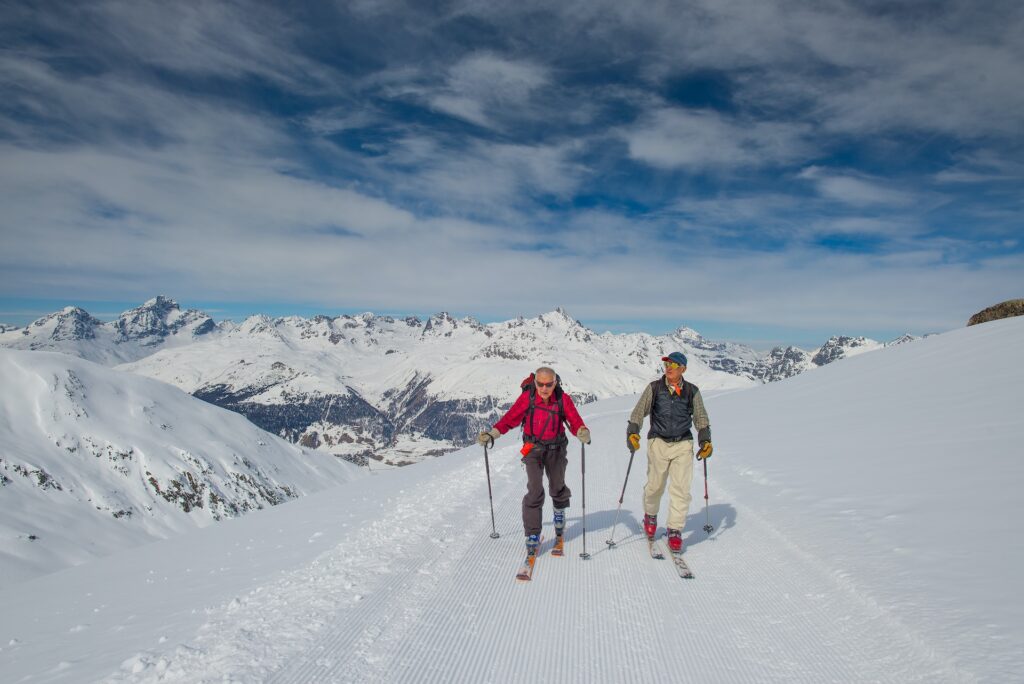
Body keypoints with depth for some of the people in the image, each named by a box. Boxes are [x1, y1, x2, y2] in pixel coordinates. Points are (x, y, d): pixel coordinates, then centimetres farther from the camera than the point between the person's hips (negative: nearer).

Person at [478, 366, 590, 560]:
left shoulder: (563, 399, -16)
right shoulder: (527, 397, -18)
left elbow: (575, 422, -18)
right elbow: (511, 417, -14)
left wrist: (583, 433, -40)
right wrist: (492, 433, -26)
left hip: (556, 449, 2)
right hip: (533, 449, -1)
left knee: (558, 488, 18)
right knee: (535, 491, -12)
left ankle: (559, 513, 50)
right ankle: (533, 537, -3)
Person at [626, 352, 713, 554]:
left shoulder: (692, 391, 3)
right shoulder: (654, 388, -1)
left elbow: (701, 419, 12)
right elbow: (639, 412, -2)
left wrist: (705, 441, 2)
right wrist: (633, 433, -15)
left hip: (683, 445, 1)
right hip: (658, 443, -1)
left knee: (681, 489, -5)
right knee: (655, 486, 9)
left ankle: (675, 532, 5)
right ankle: (650, 515, 38)